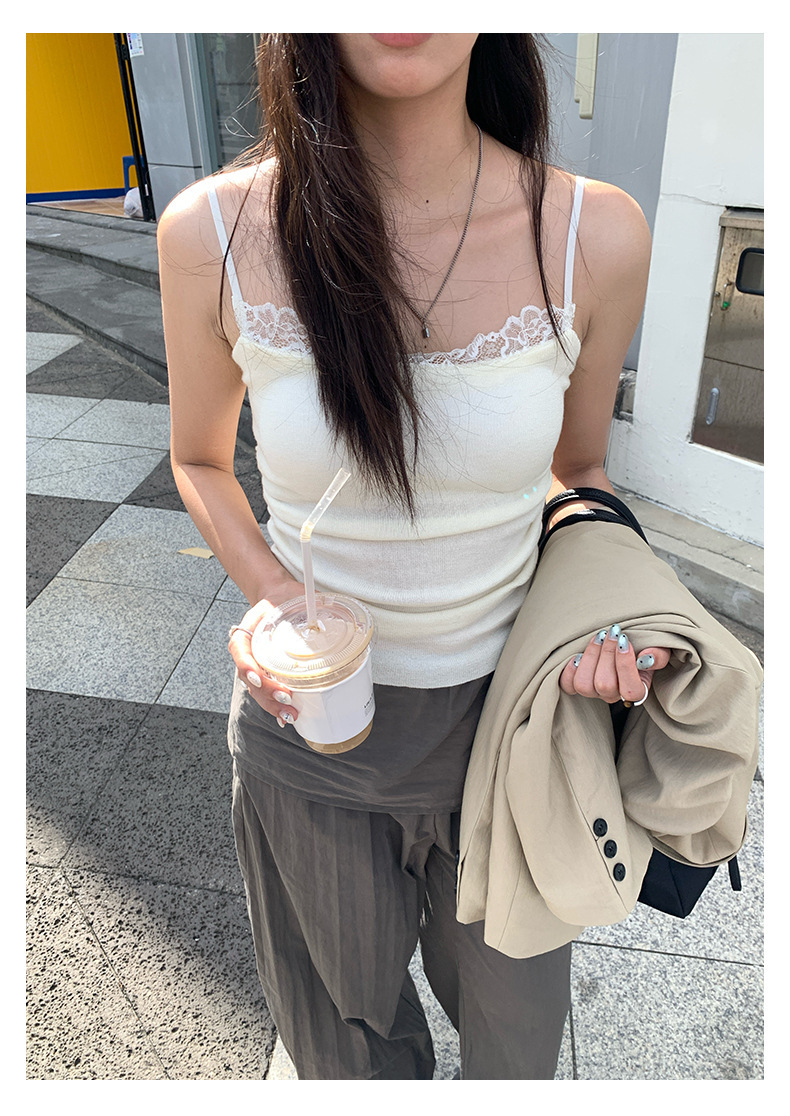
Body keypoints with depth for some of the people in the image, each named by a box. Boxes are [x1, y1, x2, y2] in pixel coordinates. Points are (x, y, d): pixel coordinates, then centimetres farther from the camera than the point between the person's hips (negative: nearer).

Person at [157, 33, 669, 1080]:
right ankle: (376, 1077, 67)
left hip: (507, 708, 1)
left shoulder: (598, 235, -15)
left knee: (511, 1006, 29)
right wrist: (272, 595, -16)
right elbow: (201, 458, 1)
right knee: (348, 1010, 29)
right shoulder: (212, 233, -17)